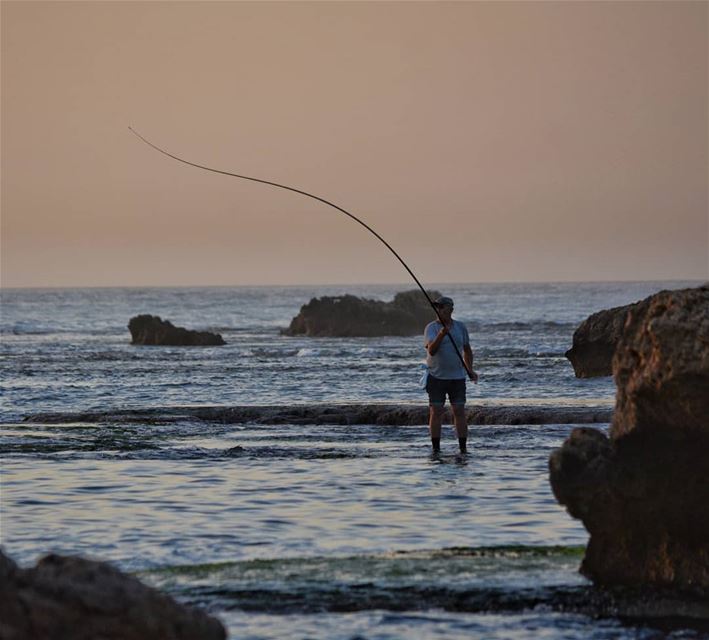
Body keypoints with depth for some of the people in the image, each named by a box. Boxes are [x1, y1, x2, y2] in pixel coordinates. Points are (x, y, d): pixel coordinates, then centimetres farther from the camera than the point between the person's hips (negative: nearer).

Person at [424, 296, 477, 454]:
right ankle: (436, 449, 2)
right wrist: (441, 334, -35)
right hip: (436, 376, -2)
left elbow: (467, 350, 20)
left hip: (457, 377, 2)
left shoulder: (461, 327, 6)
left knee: (459, 412, -1)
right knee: (435, 412, -2)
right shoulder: (431, 328, -5)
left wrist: (470, 370, 9)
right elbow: (431, 350, -21)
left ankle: (463, 448, 2)